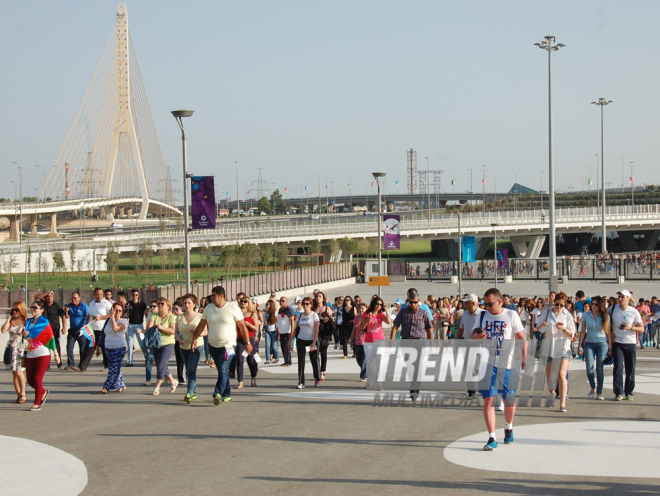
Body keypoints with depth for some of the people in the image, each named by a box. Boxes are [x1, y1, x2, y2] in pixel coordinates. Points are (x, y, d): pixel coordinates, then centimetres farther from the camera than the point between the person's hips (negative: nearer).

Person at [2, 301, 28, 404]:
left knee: (19, 372, -11)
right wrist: (9, 318, -4)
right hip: (11, 348, 4)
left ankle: (23, 394, 4)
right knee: (14, 373, 5)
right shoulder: (11, 321, 7)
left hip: (21, 349, -4)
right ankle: (19, 395, 12)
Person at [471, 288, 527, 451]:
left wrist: (524, 360, -8)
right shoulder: (483, 316, 7)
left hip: (507, 364, -2)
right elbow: (473, 335, 12)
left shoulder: (511, 315, -3)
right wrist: (477, 336, -13)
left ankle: (509, 428, 38)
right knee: (488, 400, -8)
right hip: (488, 364, 2)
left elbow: (522, 339, -2)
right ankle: (491, 438, -9)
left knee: (509, 399, 11)